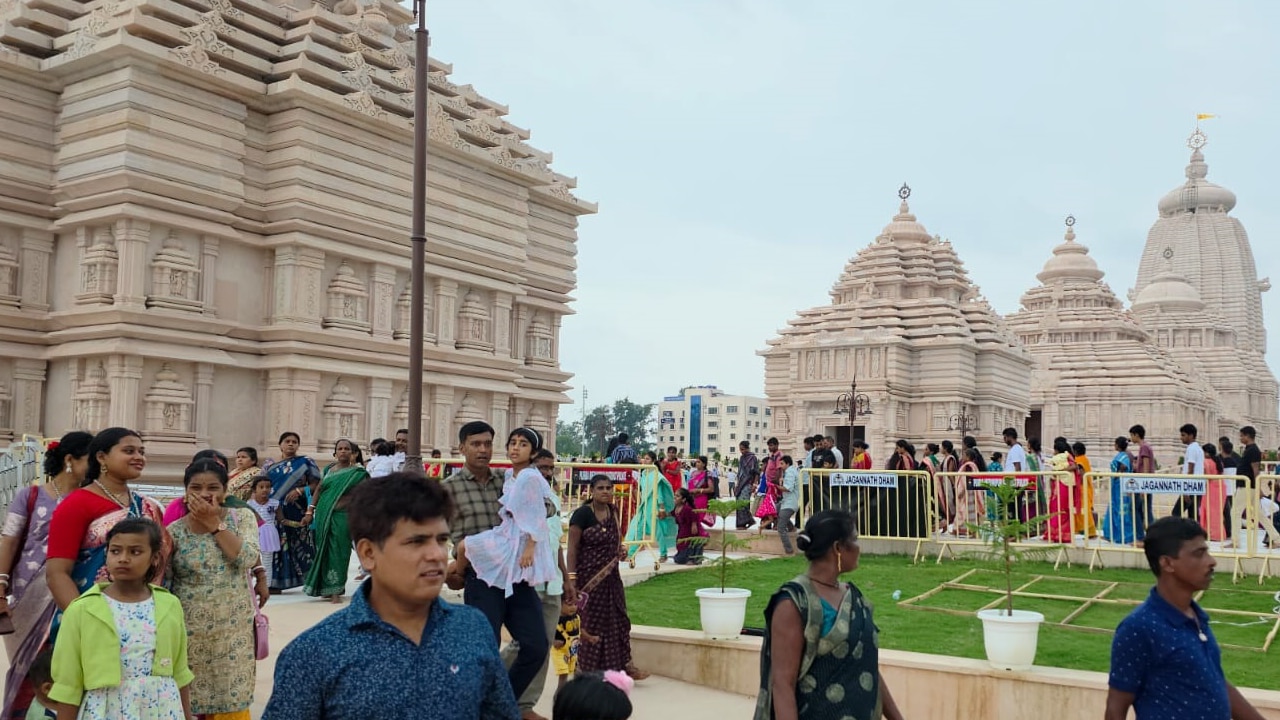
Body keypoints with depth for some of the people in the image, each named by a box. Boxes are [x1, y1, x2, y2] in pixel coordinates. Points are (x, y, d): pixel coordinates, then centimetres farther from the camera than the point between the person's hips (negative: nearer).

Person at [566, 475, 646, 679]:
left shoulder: (613, 512, 6)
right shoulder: (582, 514, -14)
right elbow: (572, 548, -15)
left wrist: (620, 551, 1)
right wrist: (571, 579, -21)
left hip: (610, 576, 7)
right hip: (588, 578, -7)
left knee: (617, 620, 12)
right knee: (589, 622, 3)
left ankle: (624, 664, 22)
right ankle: (588, 672, 16)